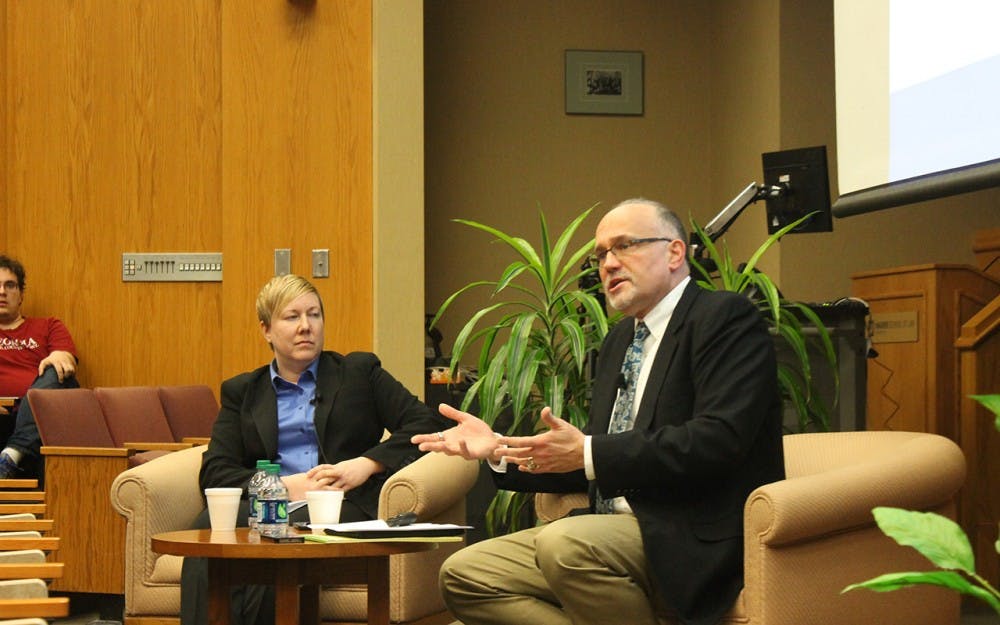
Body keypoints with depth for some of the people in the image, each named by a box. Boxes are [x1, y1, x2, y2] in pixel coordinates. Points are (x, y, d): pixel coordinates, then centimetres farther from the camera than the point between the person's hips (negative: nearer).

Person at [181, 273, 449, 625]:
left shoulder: (360, 372, 19)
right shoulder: (241, 392, 22)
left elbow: (427, 423, 9)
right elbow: (214, 471, 10)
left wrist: (367, 464, -6)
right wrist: (281, 486, -8)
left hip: (344, 504, -2)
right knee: (208, 525, -34)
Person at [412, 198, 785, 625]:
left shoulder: (726, 319, -6)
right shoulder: (618, 342, 22)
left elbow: (718, 440, -20)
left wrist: (589, 453, -20)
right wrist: (499, 450, 7)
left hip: (696, 540, -9)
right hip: (616, 529, 9)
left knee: (564, 543, -34)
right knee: (463, 575, -4)